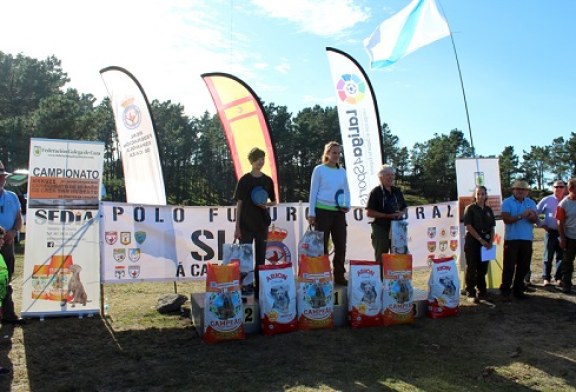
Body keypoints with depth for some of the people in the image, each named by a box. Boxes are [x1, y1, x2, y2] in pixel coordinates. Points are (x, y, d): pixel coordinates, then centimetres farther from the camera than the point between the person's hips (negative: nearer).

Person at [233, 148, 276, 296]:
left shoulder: (268, 180, 6)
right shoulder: (244, 180, -3)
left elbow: (273, 201, 15)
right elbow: (239, 204, -3)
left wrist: (266, 204, -10)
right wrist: (237, 227, -6)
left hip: (262, 224, 3)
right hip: (246, 225, -3)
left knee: (260, 258, 9)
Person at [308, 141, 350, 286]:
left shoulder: (342, 171, 11)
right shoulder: (319, 169, -1)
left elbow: (346, 191, 17)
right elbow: (313, 192, -2)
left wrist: (347, 205, -2)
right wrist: (311, 213, -6)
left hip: (339, 212, 4)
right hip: (323, 211, -4)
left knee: (341, 245, 5)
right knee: (322, 245, 1)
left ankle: (339, 275, 16)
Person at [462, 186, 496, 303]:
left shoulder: (488, 210, 11)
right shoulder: (470, 208, -4)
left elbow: (492, 228, 12)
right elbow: (468, 227, -11)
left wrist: (491, 241, -3)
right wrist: (480, 239, -15)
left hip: (485, 242, 5)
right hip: (472, 242, -5)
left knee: (482, 268, 10)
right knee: (472, 268, -1)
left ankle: (481, 291, 21)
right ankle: (470, 293, 5)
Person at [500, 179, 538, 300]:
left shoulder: (531, 202, 8)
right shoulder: (507, 202, -4)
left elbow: (535, 220, -2)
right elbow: (506, 219, -15)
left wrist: (532, 216, -24)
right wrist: (521, 216, -23)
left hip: (527, 239, 4)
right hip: (511, 239, -4)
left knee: (524, 266, 10)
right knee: (509, 266, -2)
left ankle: (518, 290, 21)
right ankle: (505, 291, 4)